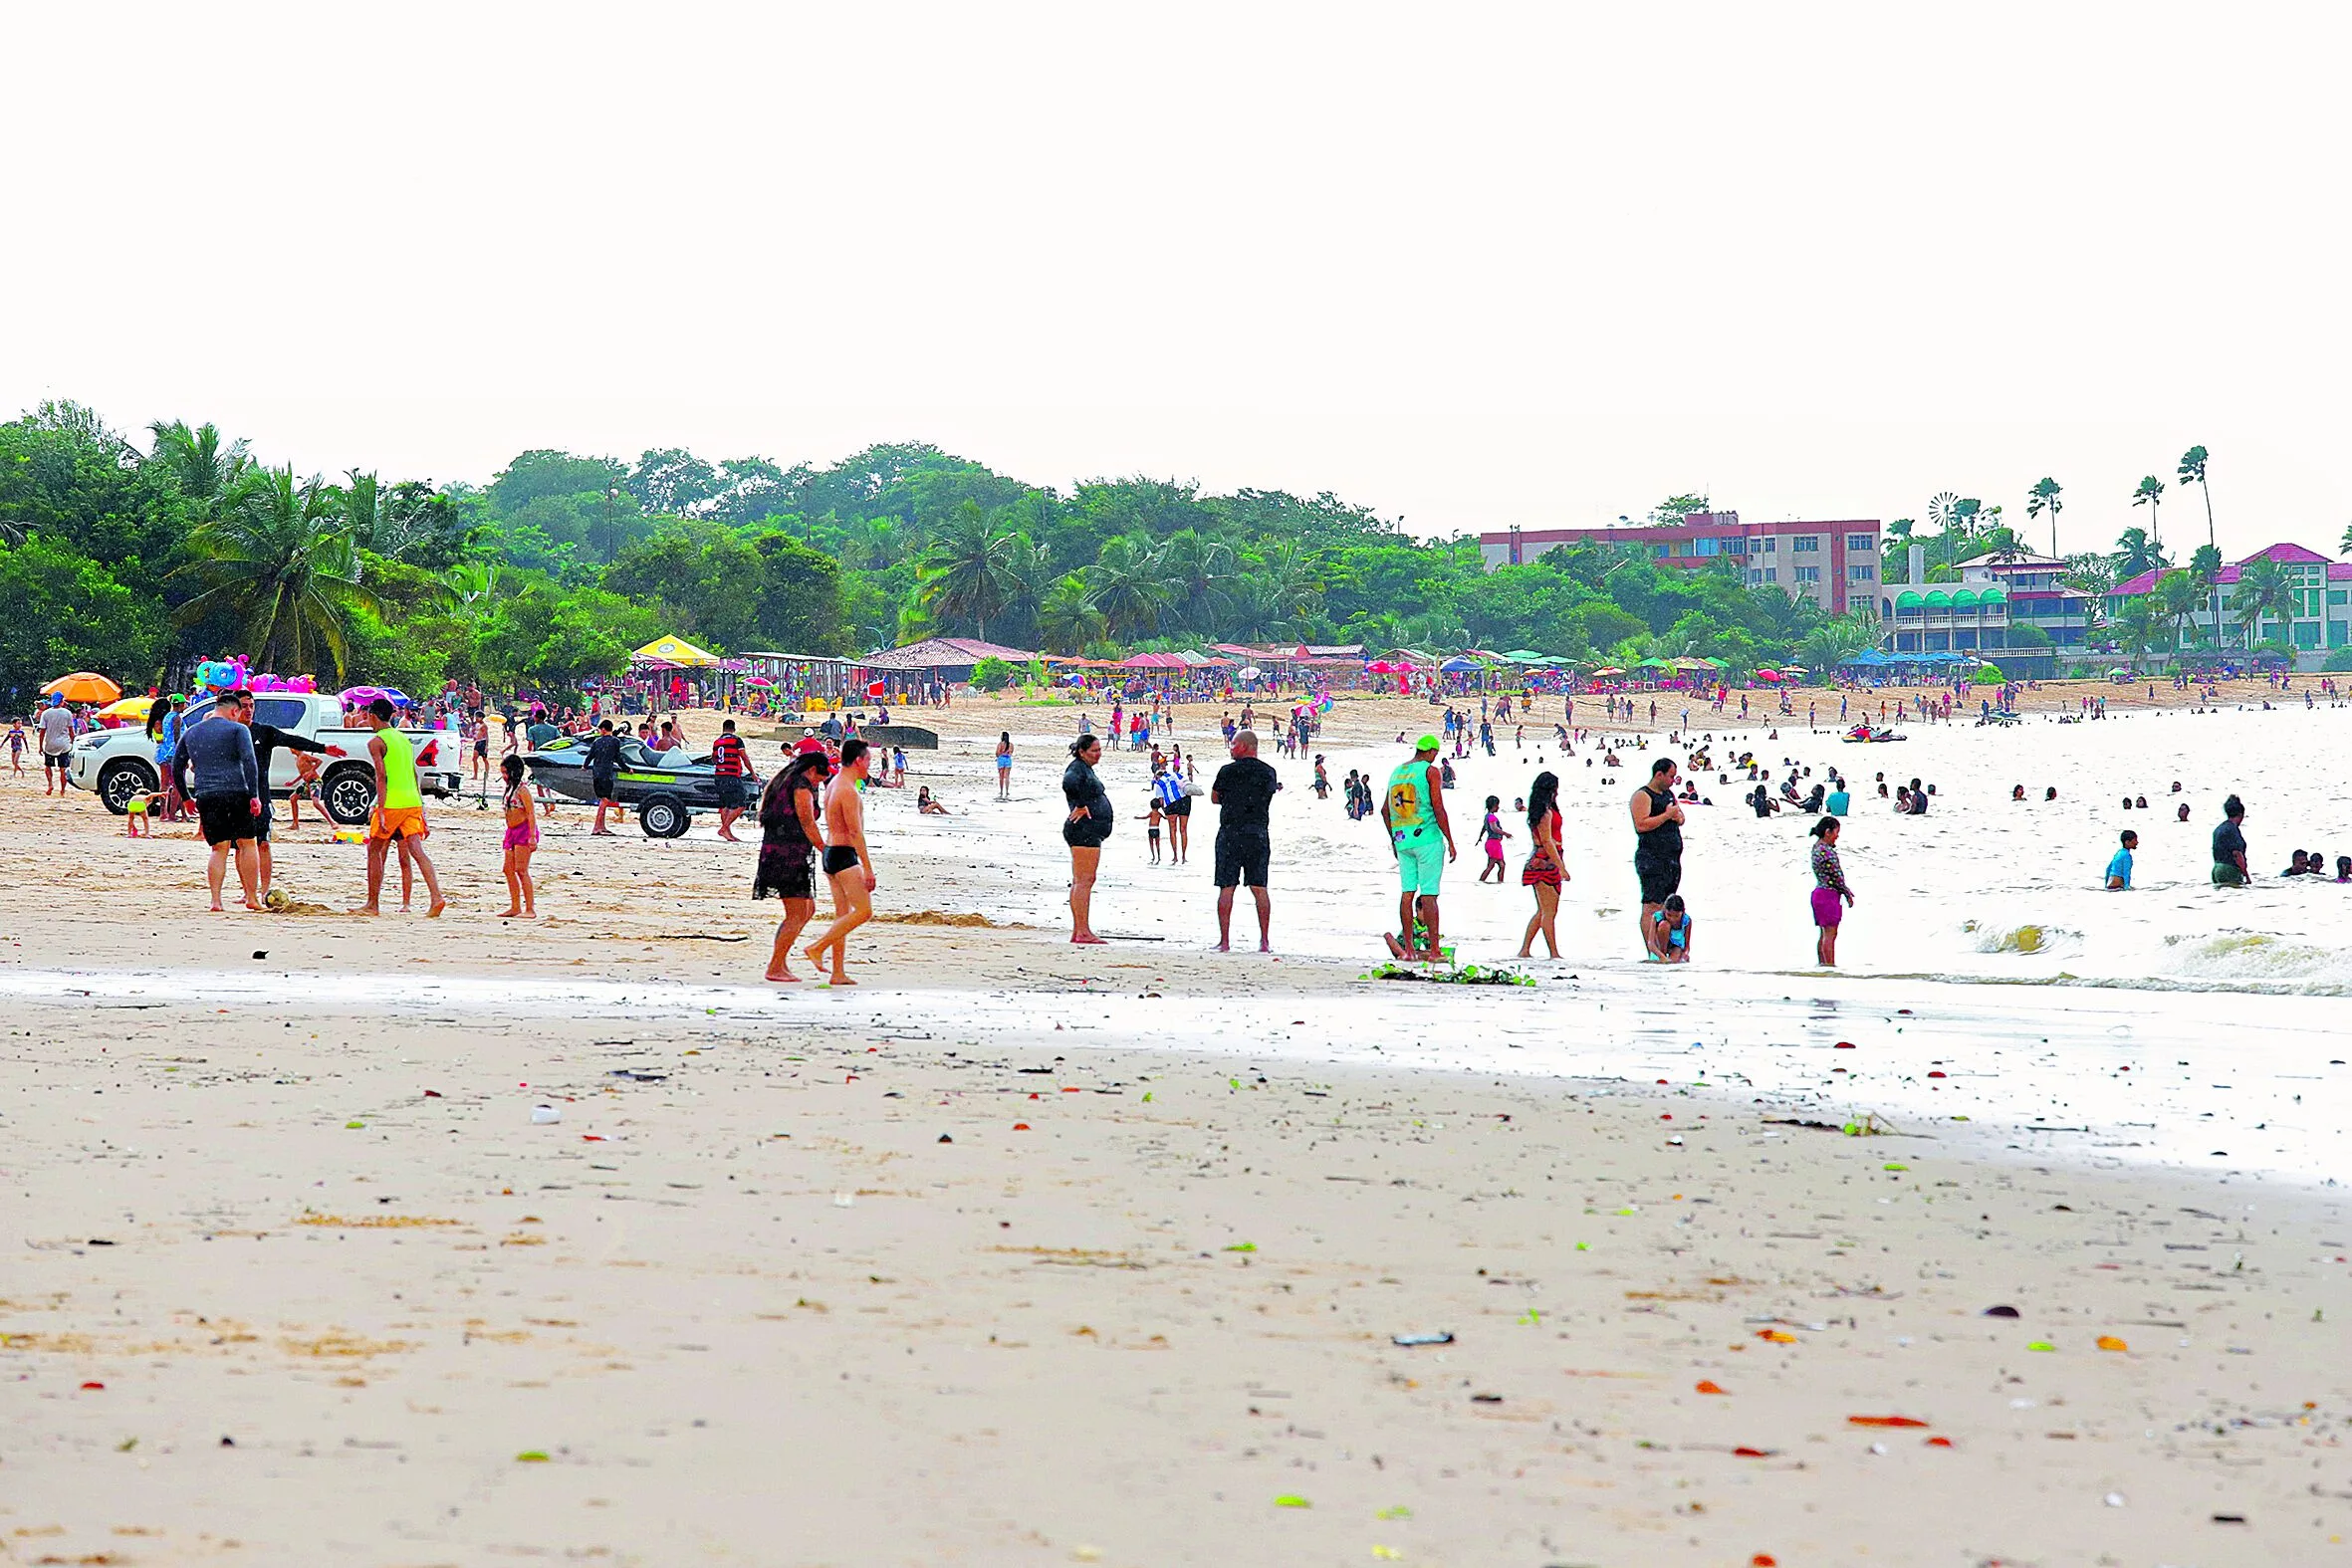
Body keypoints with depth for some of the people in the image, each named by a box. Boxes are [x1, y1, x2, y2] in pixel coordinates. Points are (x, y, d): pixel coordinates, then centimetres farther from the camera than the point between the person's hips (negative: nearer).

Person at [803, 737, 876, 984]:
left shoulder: (833, 785, 15)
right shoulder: (848, 791, -16)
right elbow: (856, 832, -20)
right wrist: (868, 868, -19)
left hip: (830, 853, 10)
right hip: (844, 855, -10)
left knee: (843, 913, 10)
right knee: (864, 911, -8)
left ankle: (839, 973, 8)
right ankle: (817, 948, -10)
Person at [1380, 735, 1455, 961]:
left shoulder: (1397, 771, 13)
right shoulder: (1430, 771, -6)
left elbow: (1385, 809, 18)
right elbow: (1438, 809, -12)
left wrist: (1393, 840, 26)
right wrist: (1450, 842, -7)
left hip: (1402, 840, 6)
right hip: (1427, 838, -6)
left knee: (1407, 892, 8)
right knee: (1429, 894, -6)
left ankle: (1408, 948, 9)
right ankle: (1434, 951, -6)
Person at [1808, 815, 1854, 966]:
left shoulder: (1817, 846, 12)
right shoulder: (1826, 851, -20)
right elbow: (1837, 875, -16)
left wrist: (1846, 890, 18)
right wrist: (1848, 894, -5)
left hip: (1820, 892, 10)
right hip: (1829, 894, -10)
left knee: (1825, 934, 14)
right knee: (1830, 934, -7)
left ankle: (1823, 964, 18)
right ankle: (1830, 965, -6)